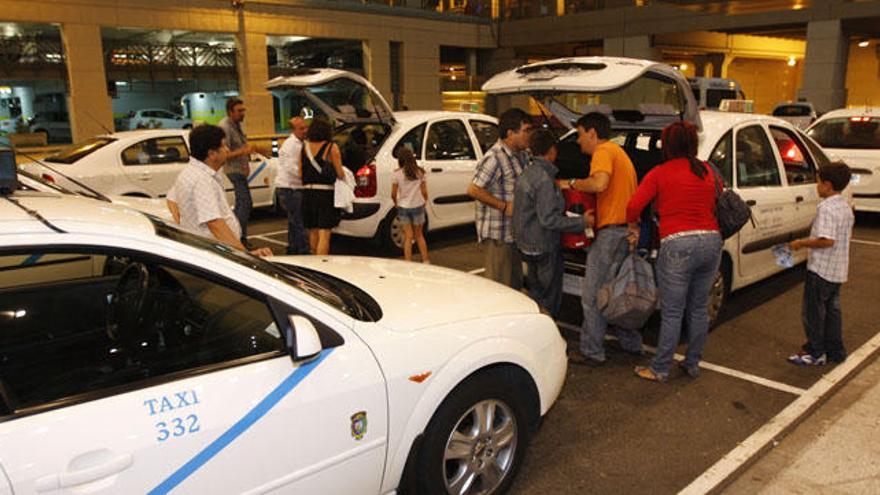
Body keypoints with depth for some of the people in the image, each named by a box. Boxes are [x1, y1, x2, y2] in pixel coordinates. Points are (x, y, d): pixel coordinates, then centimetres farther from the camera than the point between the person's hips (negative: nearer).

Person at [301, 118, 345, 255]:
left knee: (313, 232, 17)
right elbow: (340, 173, -7)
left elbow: (301, 173, 6)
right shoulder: (331, 147, -6)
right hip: (325, 192, -5)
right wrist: (344, 177, 15)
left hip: (307, 192, 5)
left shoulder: (304, 148, 7)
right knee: (324, 234, -4)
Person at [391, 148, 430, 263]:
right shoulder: (419, 172, -1)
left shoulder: (397, 174, -7)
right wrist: (425, 202, 17)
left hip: (403, 207, -1)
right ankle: (425, 260, 19)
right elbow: (424, 192, 0)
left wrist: (396, 204, 13)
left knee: (408, 237, 6)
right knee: (419, 235, 17)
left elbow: (393, 194, -5)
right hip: (418, 206, 1)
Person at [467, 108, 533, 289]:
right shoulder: (494, 158, -18)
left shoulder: (521, 156, 11)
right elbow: (473, 190, -21)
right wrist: (504, 206, -19)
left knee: (515, 284, 18)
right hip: (496, 235, -9)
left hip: (514, 232, 9)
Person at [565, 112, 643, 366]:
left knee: (593, 296, -3)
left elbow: (599, 183, -29)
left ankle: (591, 352, 4)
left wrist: (572, 183, -15)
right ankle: (631, 343, 30)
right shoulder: (618, 151, 23)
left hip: (611, 229, -10)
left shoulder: (603, 151, -10)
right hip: (628, 227, 10)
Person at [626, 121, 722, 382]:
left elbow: (634, 206, -8)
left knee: (672, 312, 2)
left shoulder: (660, 173, -1)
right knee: (699, 308, 16)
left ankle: (659, 369, 12)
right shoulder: (709, 171, 13)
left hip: (677, 245, -5)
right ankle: (692, 364, 28)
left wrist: (634, 228, 9)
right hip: (711, 241, 5)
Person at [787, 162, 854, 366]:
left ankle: (815, 353, 10)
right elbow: (848, 236, 18)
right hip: (838, 270, 9)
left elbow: (827, 240, -28)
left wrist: (801, 243, -16)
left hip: (821, 269, -9)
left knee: (813, 311, 2)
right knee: (832, 309, 18)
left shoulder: (826, 208, -21)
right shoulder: (846, 207, 9)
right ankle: (835, 351, 26)